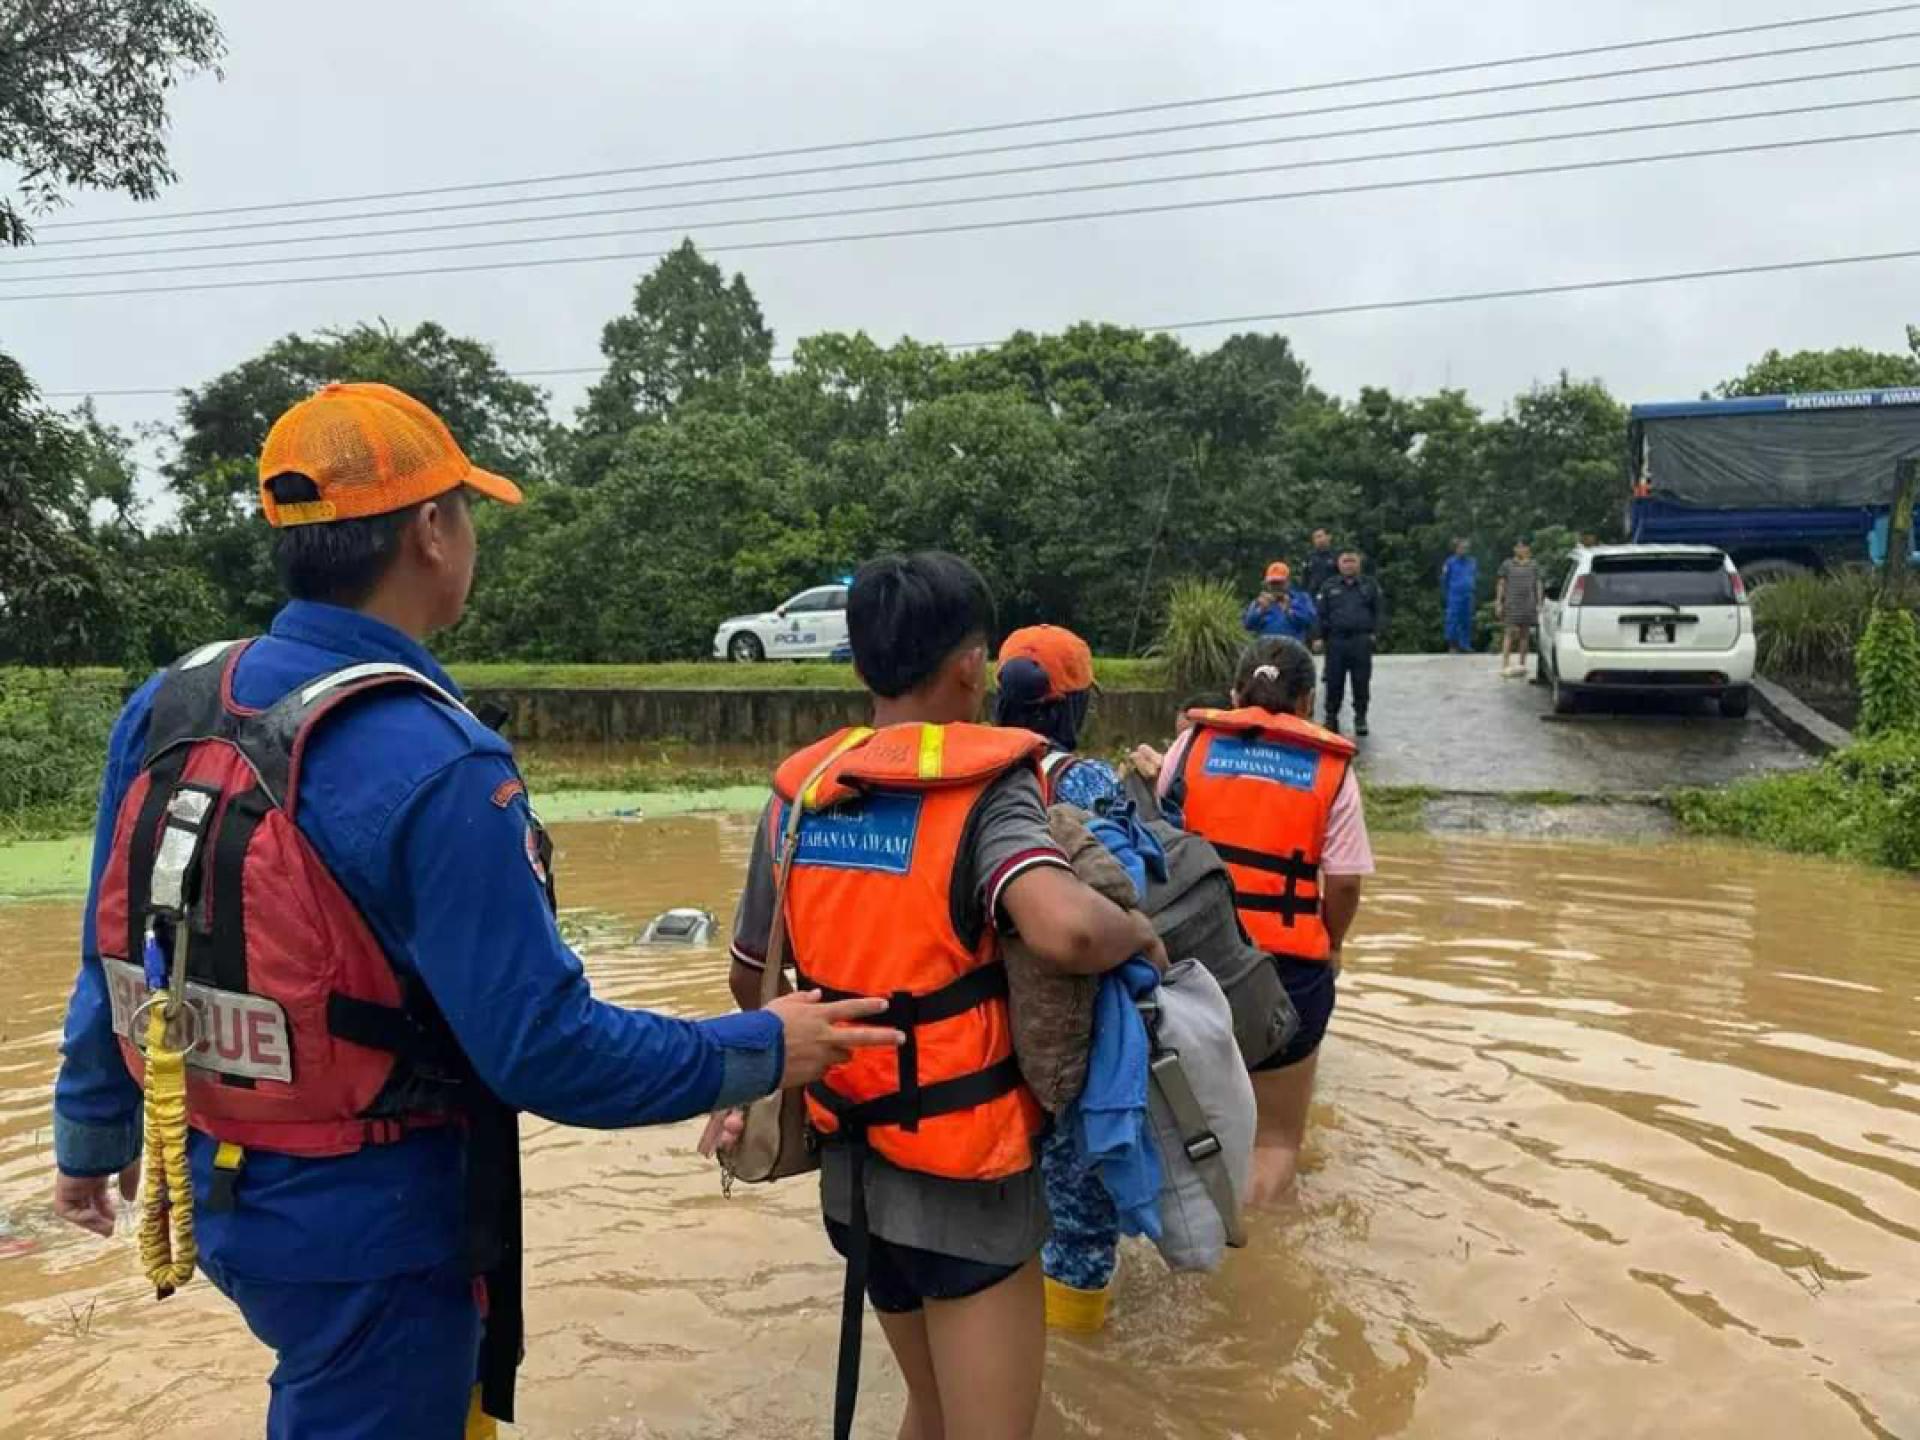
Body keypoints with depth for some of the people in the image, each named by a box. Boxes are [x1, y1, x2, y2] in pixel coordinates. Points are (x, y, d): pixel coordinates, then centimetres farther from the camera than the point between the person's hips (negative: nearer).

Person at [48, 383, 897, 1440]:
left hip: (215, 1191, 7)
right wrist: (760, 1051, -12)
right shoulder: (434, 764, -27)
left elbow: (109, 958, 6)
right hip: (369, 1227, -7)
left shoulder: (168, 705, -4)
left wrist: (91, 1135, 21)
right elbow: (544, 1050, -24)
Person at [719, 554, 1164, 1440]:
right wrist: (1141, 932, -14)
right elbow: (1067, 930, -37)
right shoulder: (986, 789, -17)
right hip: (965, 1180, -6)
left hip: (853, 1165, 6)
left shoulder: (800, 792, 0)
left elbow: (749, 978, 11)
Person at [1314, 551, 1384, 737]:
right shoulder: (1330, 586, 11)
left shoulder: (1369, 585, 10)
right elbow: (1321, 614, 10)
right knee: (1334, 682, 2)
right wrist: (1320, 636, 2)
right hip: (1336, 640, 1)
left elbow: (1380, 611, 11)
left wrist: (1374, 633, -1)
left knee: (1361, 682, -1)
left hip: (1361, 641, -1)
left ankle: (1360, 718, 8)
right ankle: (1331, 718, 11)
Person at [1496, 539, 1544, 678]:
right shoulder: (1507, 565, 5)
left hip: (1528, 604, 3)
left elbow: (1538, 585, 10)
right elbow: (1501, 584, 5)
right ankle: (1505, 666, -16)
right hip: (1511, 603, -3)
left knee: (1524, 634, 6)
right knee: (1509, 633, -11)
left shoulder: (1533, 566, 10)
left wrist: (1539, 603, 3)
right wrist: (1498, 603, -1)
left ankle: (1522, 665, 12)